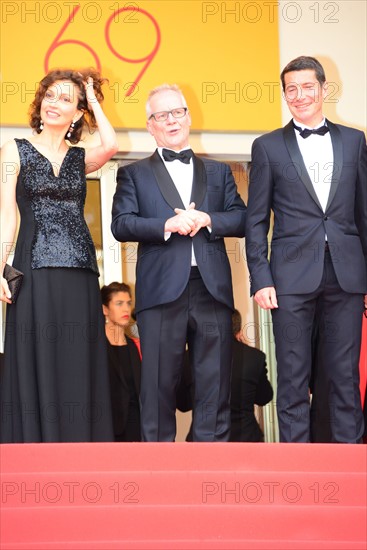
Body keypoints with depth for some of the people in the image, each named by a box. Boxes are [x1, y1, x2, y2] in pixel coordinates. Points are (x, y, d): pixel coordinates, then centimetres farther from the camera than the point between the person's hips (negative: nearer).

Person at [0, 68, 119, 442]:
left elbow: (110, 146, -8)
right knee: (37, 366, -6)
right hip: (36, 269, -3)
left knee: (78, 369, 0)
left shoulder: (80, 158, 15)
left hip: (79, 271, 3)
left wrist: (94, 100, 7)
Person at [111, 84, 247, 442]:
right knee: (159, 384, -1)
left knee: (215, 382, 2)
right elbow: (121, 224, -1)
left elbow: (242, 220, 10)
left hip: (212, 288, 2)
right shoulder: (134, 174, 13)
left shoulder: (218, 172, 21)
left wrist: (207, 220, -9)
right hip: (162, 290, -2)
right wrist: (167, 225, -15)